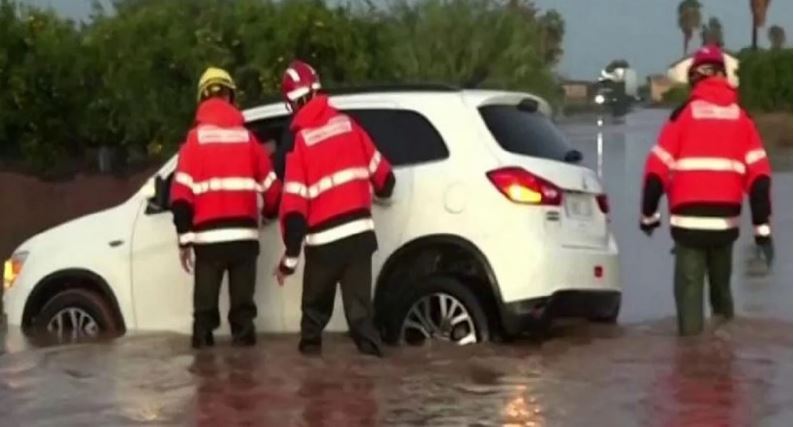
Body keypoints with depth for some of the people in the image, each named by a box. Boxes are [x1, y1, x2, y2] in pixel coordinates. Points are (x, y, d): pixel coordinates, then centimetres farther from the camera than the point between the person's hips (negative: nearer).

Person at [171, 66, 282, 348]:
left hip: (208, 235, -1)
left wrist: (185, 238, 0)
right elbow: (270, 187, 12)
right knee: (242, 301, 6)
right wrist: (270, 213, 34)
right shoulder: (246, 137, 7)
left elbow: (182, 194, -5)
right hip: (244, 233, 1)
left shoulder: (196, 138, 1)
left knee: (206, 302, 6)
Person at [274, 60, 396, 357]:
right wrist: (381, 191, 36)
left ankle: (310, 349, 23)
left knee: (315, 307, 17)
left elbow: (294, 206, -12)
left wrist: (290, 257, -6)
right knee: (359, 308, 3)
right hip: (359, 231, 3)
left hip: (324, 240, -3)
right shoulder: (348, 125, 3)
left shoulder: (300, 142, -9)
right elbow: (383, 175, 12)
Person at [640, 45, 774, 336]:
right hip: (725, 221, 3)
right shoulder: (741, 118, 6)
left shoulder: (683, 115, -1)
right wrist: (762, 227, 0)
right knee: (721, 286, 21)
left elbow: (657, 169, -3)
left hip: (688, 220, -3)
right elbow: (759, 175, -1)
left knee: (690, 288, 0)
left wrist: (649, 213, 10)